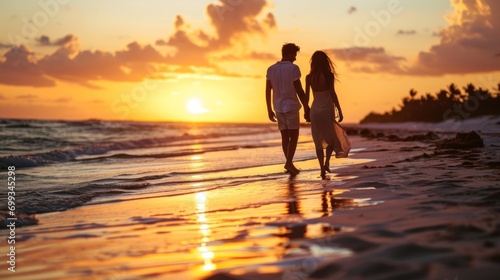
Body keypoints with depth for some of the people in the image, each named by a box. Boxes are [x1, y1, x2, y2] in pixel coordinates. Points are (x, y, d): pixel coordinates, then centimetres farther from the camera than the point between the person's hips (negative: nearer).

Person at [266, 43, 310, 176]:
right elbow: (299, 90, -11)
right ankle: (289, 162, -10)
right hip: (291, 106, -5)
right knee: (294, 136, 1)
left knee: (285, 136, 10)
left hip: (279, 108, 5)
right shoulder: (293, 68, -10)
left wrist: (269, 110, 13)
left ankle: (289, 163, 14)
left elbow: (268, 91, 6)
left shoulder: (271, 69, 6)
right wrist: (306, 108, -5)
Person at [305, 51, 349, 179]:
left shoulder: (309, 77, -1)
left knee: (319, 142, 10)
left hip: (315, 110, 3)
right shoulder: (329, 75, -10)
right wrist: (340, 111, -5)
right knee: (333, 137, 15)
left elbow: (306, 96, 2)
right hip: (327, 110, -3)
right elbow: (333, 94, -11)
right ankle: (327, 162, -3)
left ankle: (322, 168, 7)